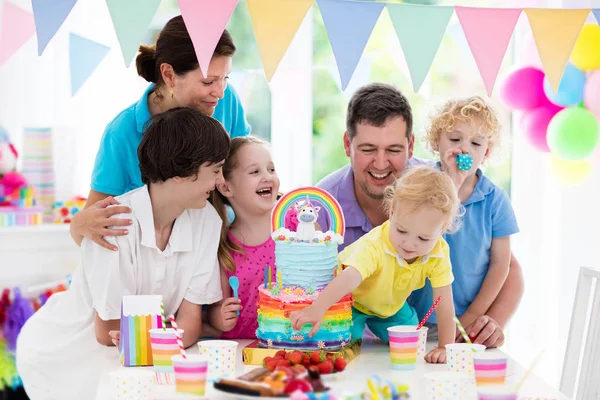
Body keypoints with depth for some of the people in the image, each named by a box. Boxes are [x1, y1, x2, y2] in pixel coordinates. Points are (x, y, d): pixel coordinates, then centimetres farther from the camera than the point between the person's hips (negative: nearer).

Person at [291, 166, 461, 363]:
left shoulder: (439, 252, -27)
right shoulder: (374, 245, -42)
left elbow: (444, 304, -23)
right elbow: (350, 278, -59)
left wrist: (445, 347, -27)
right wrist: (317, 309, -75)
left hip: (392, 307, 5)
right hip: (352, 301, -5)